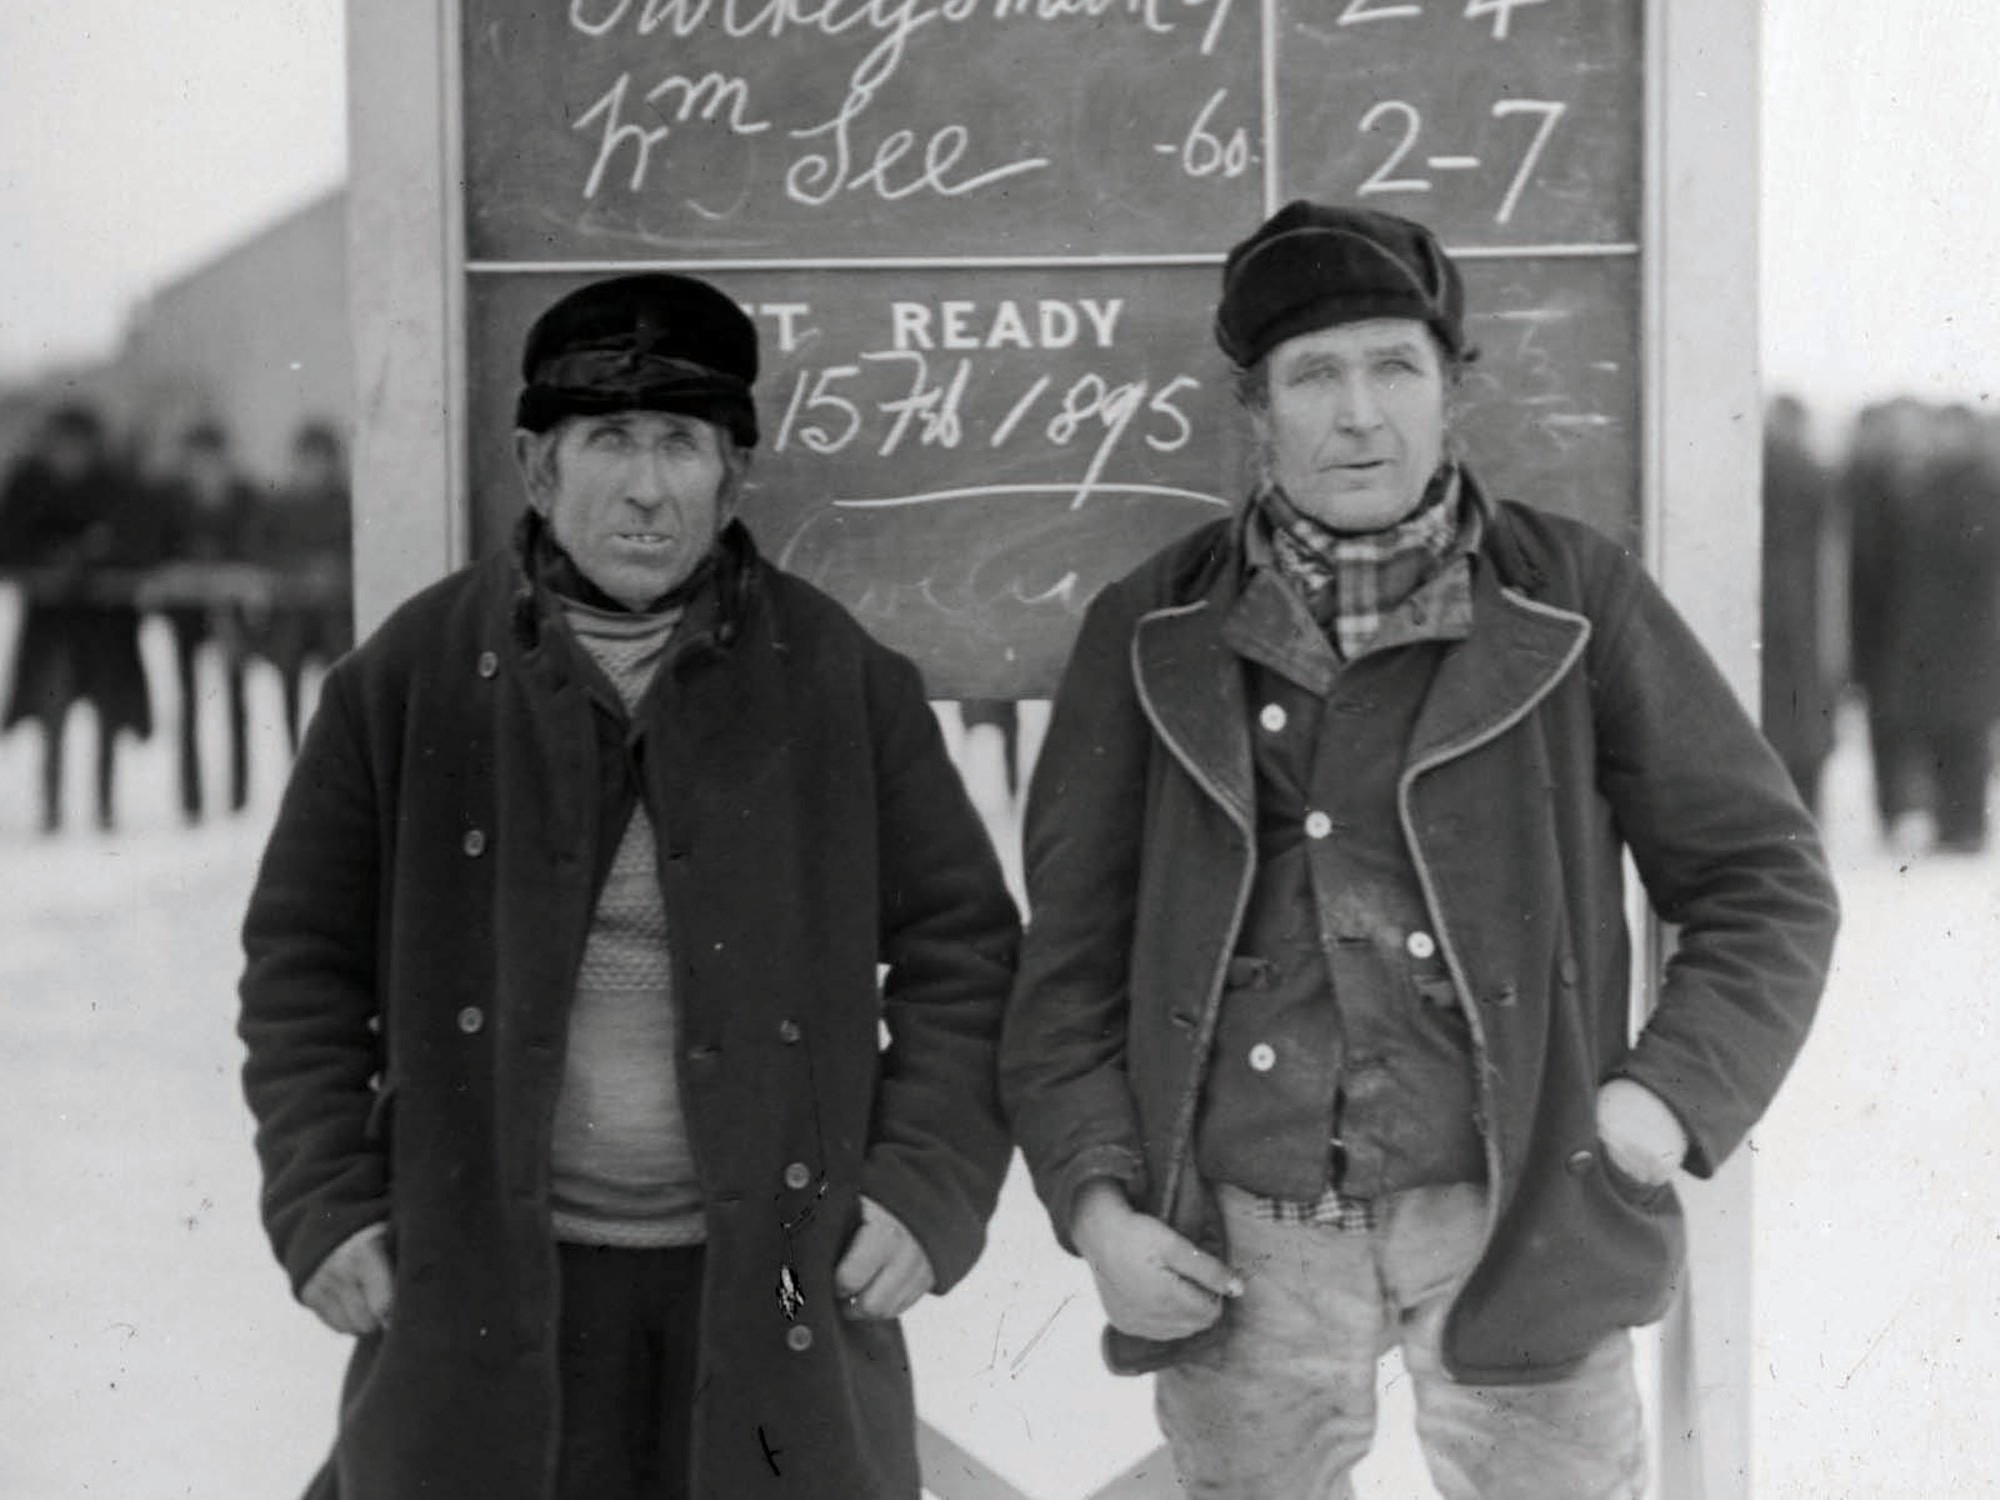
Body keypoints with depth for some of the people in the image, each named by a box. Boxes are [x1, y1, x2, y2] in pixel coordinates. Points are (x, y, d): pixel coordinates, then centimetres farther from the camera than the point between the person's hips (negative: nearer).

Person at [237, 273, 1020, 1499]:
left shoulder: (842, 678, 1)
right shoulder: (411, 676, 1)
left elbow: (961, 946, 5)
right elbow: (305, 959, 7)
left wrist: (930, 1191, -4)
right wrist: (325, 1204, -1)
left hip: (780, 1284, 0)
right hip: (483, 1289, 0)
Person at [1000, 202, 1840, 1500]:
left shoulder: (1575, 600, 1)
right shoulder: (1152, 633, 5)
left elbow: (1766, 879, 6)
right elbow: (1071, 943, 8)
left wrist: (1674, 1098, -7)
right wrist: (1094, 1196, -2)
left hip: (1513, 1230, -1)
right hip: (1241, 1247, 1)